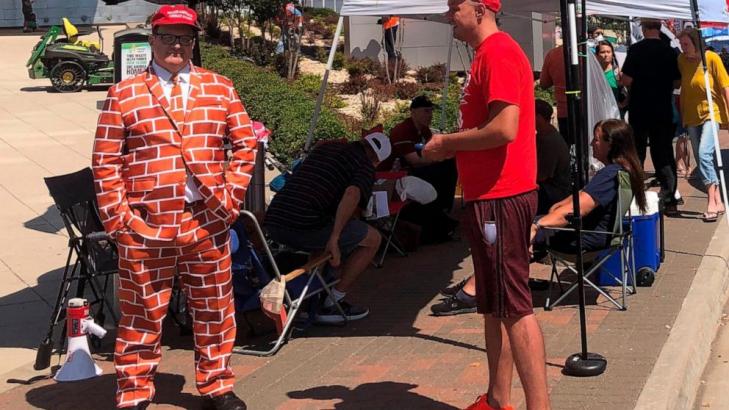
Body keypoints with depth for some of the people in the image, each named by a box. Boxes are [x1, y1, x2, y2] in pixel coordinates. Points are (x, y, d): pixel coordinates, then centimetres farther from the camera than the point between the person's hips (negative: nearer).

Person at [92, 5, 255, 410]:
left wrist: (231, 196, 0)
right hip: (145, 227, -2)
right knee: (141, 316, 6)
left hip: (207, 224, 2)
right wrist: (117, 217, -6)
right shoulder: (124, 94, 1)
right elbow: (105, 162, -1)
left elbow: (245, 144, 9)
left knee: (214, 310, 12)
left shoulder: (220, 88, 8)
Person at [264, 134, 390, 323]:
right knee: (372, 239, 10)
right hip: (305, 227, -8)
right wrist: (334, 239, -17)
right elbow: (352, 194, -18)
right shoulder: (366, 166, 4)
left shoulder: (324, 147, 26)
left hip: (272, 223, 8)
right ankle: (332, 305, 10)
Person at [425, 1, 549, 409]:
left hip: (501, 199, -11)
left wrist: (448, 142, -11)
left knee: (514, 307, -9)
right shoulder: (489, 54, 18)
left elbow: (505, 128, -24)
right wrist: (453, 146, 9)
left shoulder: (498, 52, -14)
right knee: (494, 307, 16)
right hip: (490, 196, 11)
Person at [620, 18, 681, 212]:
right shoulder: (669, 51, -1)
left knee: (636, 153, 8)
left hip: (639, 110, -3)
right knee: (664, 154, 10)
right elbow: (676, 82, 6)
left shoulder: (636, 49, -12)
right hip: (663, 111, 3)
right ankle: (669, 199, 9)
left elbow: (627, 80, -15)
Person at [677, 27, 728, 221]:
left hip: (711, 113, -6)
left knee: (704, 154, -21)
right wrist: (681, 114, 8)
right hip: (692, 116, 6)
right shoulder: (681, 60, 2)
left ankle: (711, 203, -19)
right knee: (700, 159, 7)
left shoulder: (711, 58, -11)